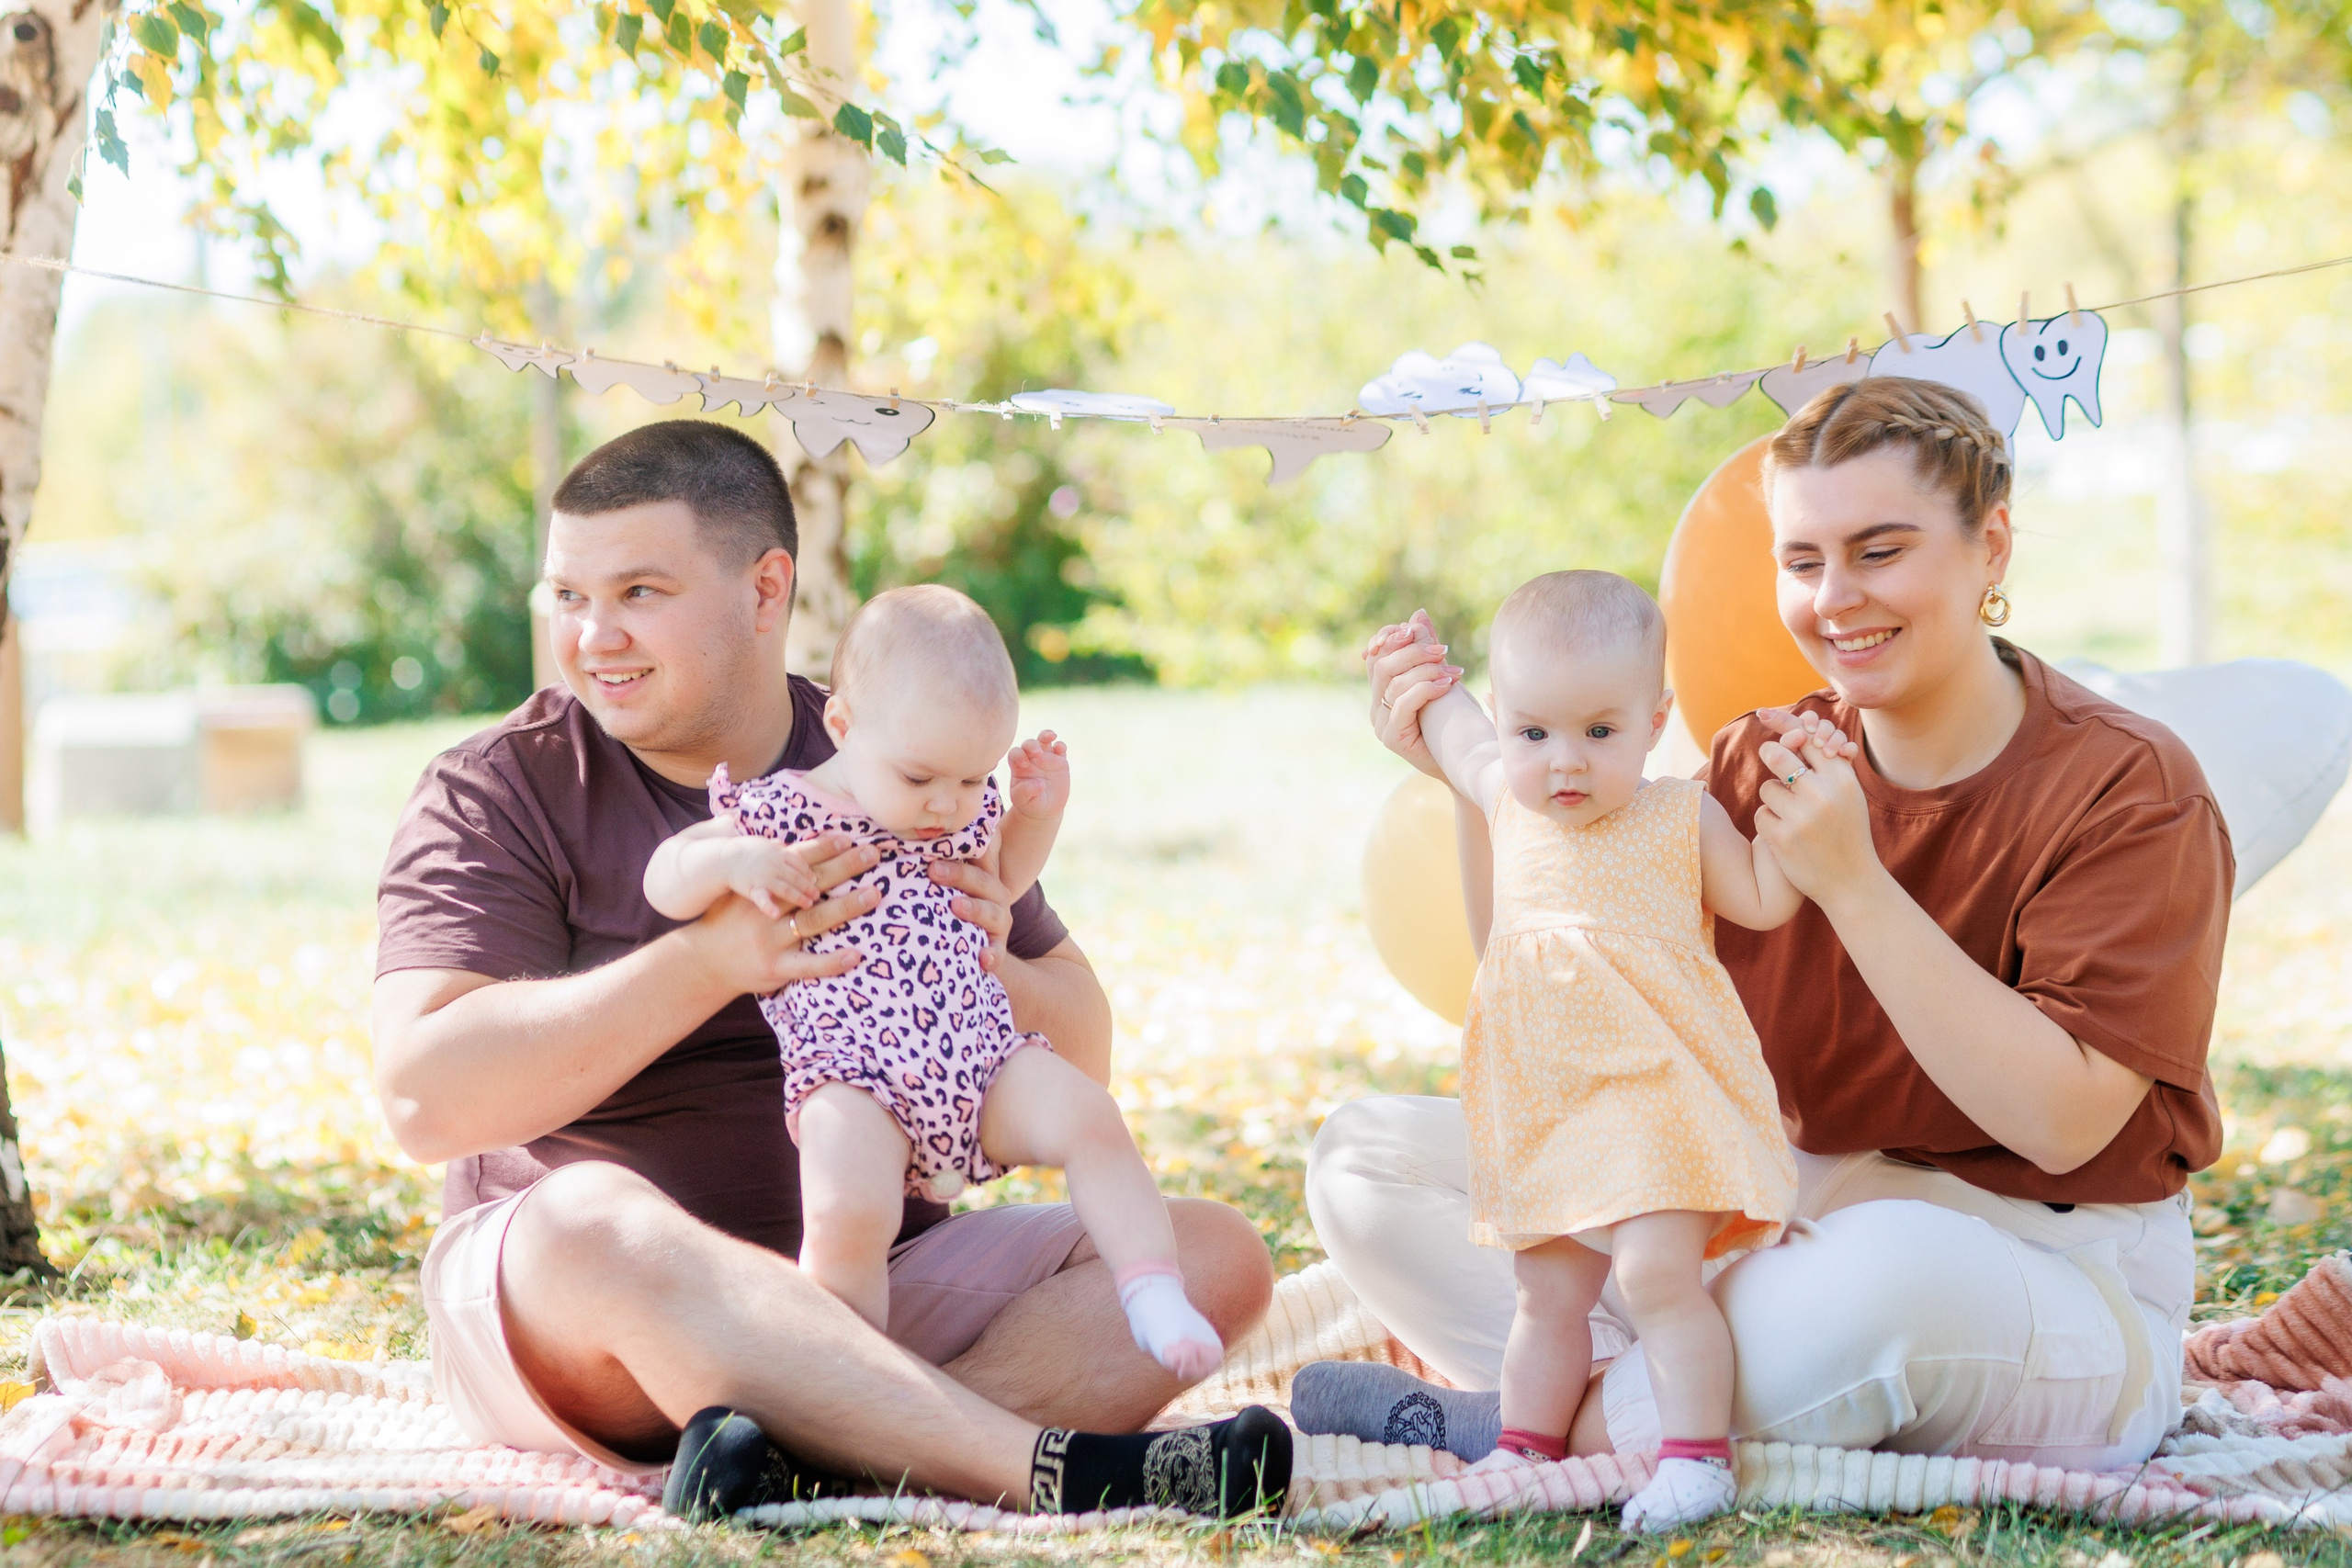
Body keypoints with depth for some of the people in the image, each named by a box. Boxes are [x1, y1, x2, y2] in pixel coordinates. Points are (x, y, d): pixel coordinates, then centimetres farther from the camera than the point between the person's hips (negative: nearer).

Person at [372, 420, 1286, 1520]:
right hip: (558, 1305, -4)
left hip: (876, 1282, 5)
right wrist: (713, 960, -23)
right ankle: (1055, 1470, -43)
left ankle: (827, 1448, -37)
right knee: (597, 1218, -38)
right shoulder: (496, 796, 0)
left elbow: (1079, 1064, 16)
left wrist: (990, 978, -8)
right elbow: (422, 1097, -15)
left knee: (1212, 1252, -14)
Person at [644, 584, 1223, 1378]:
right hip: (852, 1077, -5)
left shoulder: (965, 812, 14)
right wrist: (732, 861, -21)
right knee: (848, 1216, -29)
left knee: (1088, 1117, -19)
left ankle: (1156, 1296, -13)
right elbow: (664, 881, 0)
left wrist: (1039, 809, 17)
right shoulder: (782, 813, -1)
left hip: (986, 1060, 5)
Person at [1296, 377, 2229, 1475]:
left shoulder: (2128, 787, -10)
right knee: (1367, 1160, -6)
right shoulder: (1763, 766, 6)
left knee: (1886, 1264, -44)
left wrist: (1853, 884, -23)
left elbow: (2060, 1124, -19)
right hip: (1789, 1222, 6)